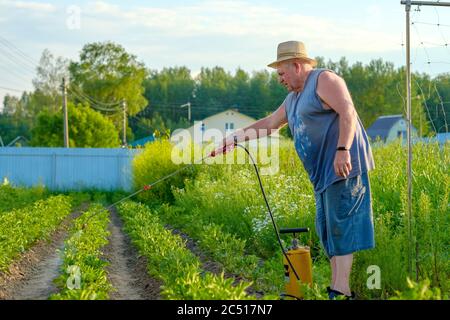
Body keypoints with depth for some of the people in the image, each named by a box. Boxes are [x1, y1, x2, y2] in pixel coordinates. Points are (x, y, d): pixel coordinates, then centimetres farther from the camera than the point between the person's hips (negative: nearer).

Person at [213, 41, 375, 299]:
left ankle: (341, 290, -12)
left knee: (340, 225, -11)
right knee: (327, 229, 7)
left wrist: (343, 150, -28)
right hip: (323, 173, 10)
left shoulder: (324, 80, -6)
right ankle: (337, 286, 10)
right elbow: (269, 123, 32)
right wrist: (236, 138, 31)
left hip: (344, 166, -10)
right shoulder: (293, 98, 23)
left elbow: (348, 113, -18)